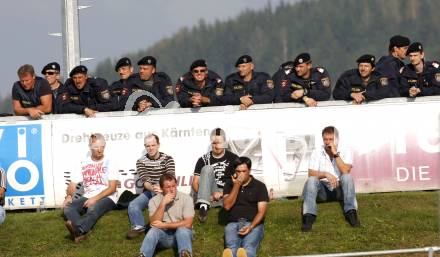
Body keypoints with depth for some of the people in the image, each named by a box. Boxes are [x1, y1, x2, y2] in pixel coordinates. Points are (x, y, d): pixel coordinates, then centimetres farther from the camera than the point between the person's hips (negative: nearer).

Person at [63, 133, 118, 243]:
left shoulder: (109, 163, 0)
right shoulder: (84, 164, 12)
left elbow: (112, 188, -8)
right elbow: (73, 184, 11)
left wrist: (95, 199, -20)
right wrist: (69, 196, -12)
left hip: (106, 198, -5)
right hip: (87, 197, 5)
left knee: (93, 208, -38)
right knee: (68, 207, -23)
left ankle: (78, 230, -65)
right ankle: (80, 232, -49)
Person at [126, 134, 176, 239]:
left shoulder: (167, 159, 0)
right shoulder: (141, 162, 4)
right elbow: (144, 180, -10)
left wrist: (162, 188, -37)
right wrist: (152, 188, -35)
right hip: (148, 191, 2)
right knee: (133, 205, -24)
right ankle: (139, 227, -7)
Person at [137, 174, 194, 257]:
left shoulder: (186, 198, -3)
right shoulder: (154, 201, 1)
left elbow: (188, 223, -12)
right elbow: (153, 223, -11)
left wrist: (164, 225, -14)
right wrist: (163, 203, -19)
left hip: (182, 234, -1)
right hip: (163, 234, 1)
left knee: (182, 230, -35)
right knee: (154, 230, -30)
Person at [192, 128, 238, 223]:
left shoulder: (233, 158, 8)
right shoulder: (204, 160, 10)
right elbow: (195, 183, 6)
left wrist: (222, 194, -13)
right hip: (210, 195, 1)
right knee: (207, 168, -25)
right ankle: (203, 205, -42)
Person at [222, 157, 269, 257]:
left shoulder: (259, 186, 9)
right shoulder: (229, 185, 17)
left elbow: (261, 211, 1)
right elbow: (227, 206, 3)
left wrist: (251, 227, -17)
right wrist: (236, 186, -3)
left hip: (253, 224, -1)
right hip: (233, 223, 1)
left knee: (248, 248, -36)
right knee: (232, 248, -34)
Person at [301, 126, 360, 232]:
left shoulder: (345, 152, 0)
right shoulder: (317, 152, 2)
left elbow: (345, 171, -16)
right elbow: (311, 174, -8)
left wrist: (335, 154, -19)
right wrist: (325, 174, -26)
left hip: (340, 188, -1)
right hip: (323, 189, 1)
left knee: (347, 177, -31)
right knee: (311, 180, -30)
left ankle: (351, 213, -37)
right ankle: (309, 216, -41)